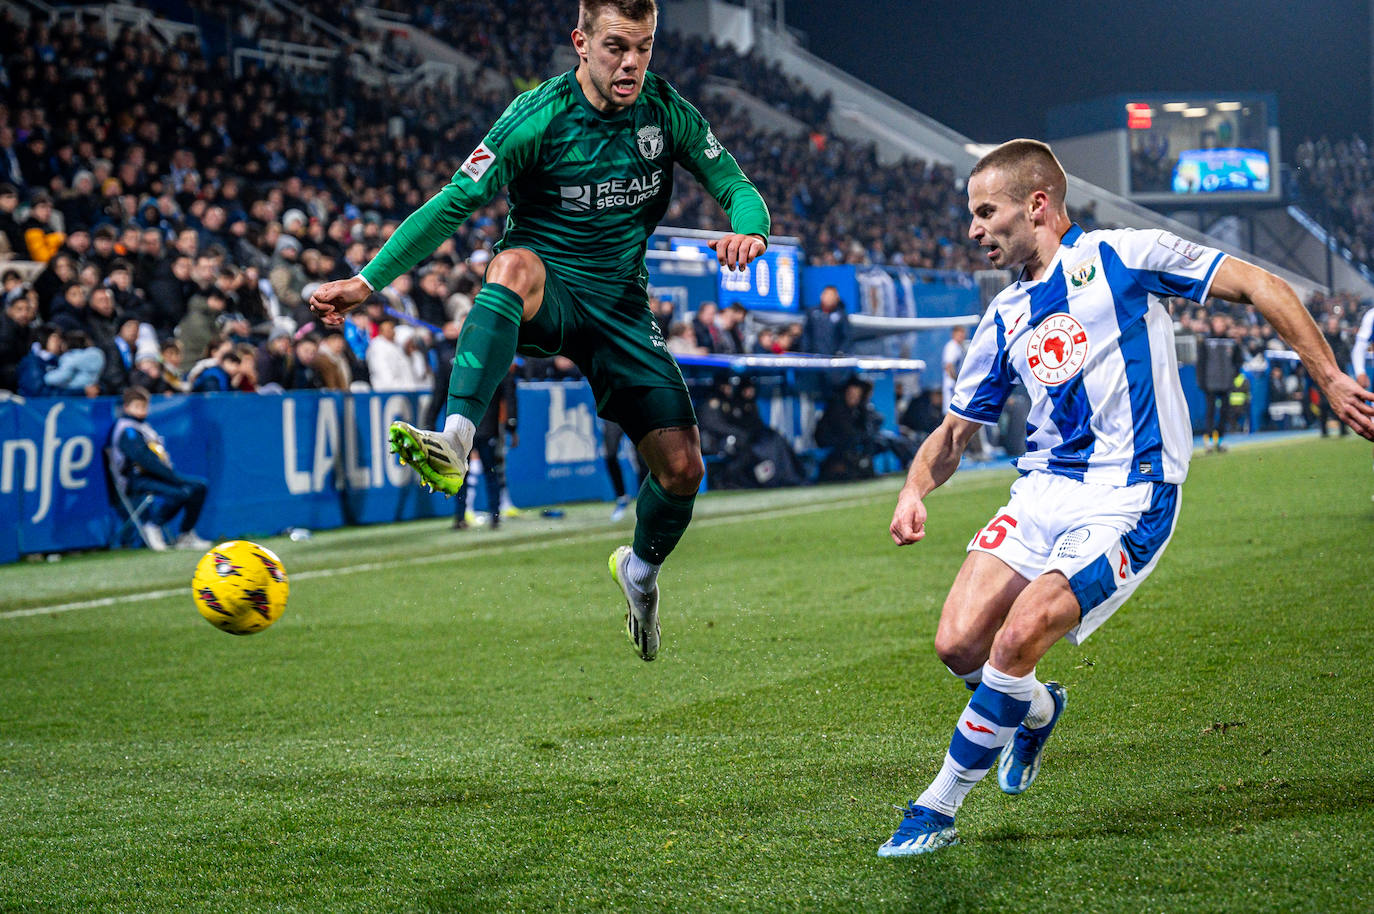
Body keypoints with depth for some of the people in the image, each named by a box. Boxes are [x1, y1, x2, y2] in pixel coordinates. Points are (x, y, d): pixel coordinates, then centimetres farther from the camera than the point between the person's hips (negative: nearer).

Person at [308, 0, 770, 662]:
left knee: (682, 467, -7)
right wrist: (367, 281, -19)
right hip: (542, 291, -3)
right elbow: (455, 203, -14)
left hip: (620, 305, 3)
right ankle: (454, 445, -55)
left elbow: (736, 188, 4)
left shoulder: (667, 112, -3)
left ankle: (639, 571, 28)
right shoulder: (538, 116, -14)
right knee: (515, 262, -42)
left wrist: (748, 231, -21)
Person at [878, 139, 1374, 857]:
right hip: (1042, 491, 6)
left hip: (1128, 498, -6)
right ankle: (1036, 710, 25)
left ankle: (938, 809, -7)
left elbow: (1258, 286, -2)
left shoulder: (1120, 257, -3)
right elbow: (954, 431, 21)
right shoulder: (1005, 317, 15)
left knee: (1017, 638, -22)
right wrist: (915, 490, 1)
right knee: (959, 643, -10)